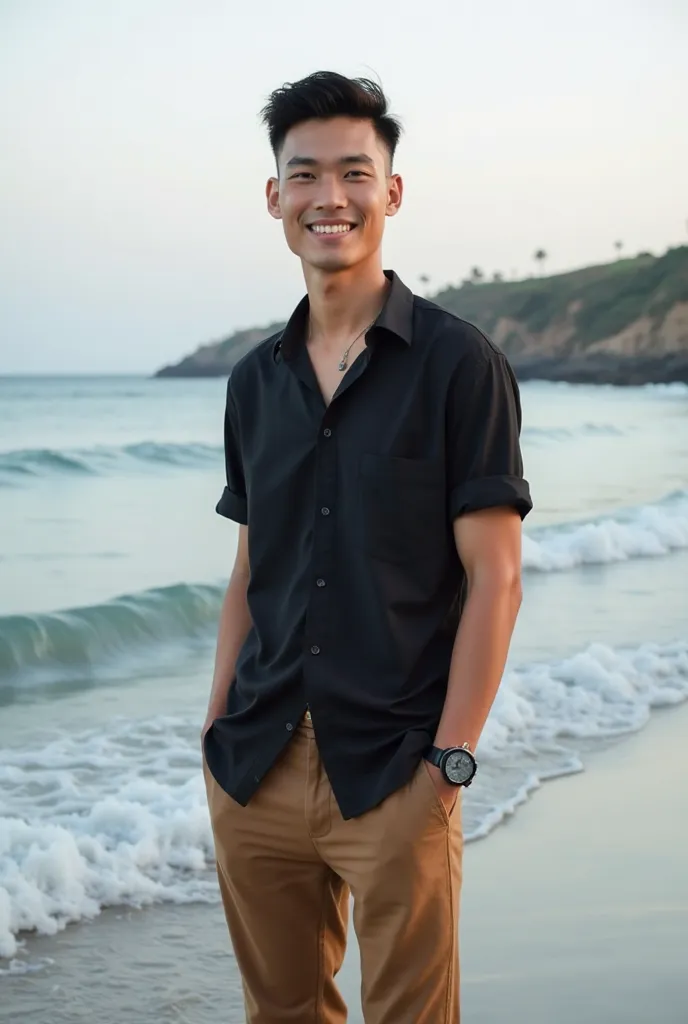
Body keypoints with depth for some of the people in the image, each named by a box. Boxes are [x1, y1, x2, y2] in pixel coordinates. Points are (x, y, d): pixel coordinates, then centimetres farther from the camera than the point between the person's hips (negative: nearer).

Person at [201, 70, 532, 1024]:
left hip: (390, 775, -5)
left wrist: (449, 763, -14)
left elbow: (494, 578, -9)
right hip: (257, 768, 5)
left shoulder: (459, 364, -6)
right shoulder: (256, 380, 10)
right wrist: (216, 734, 8)